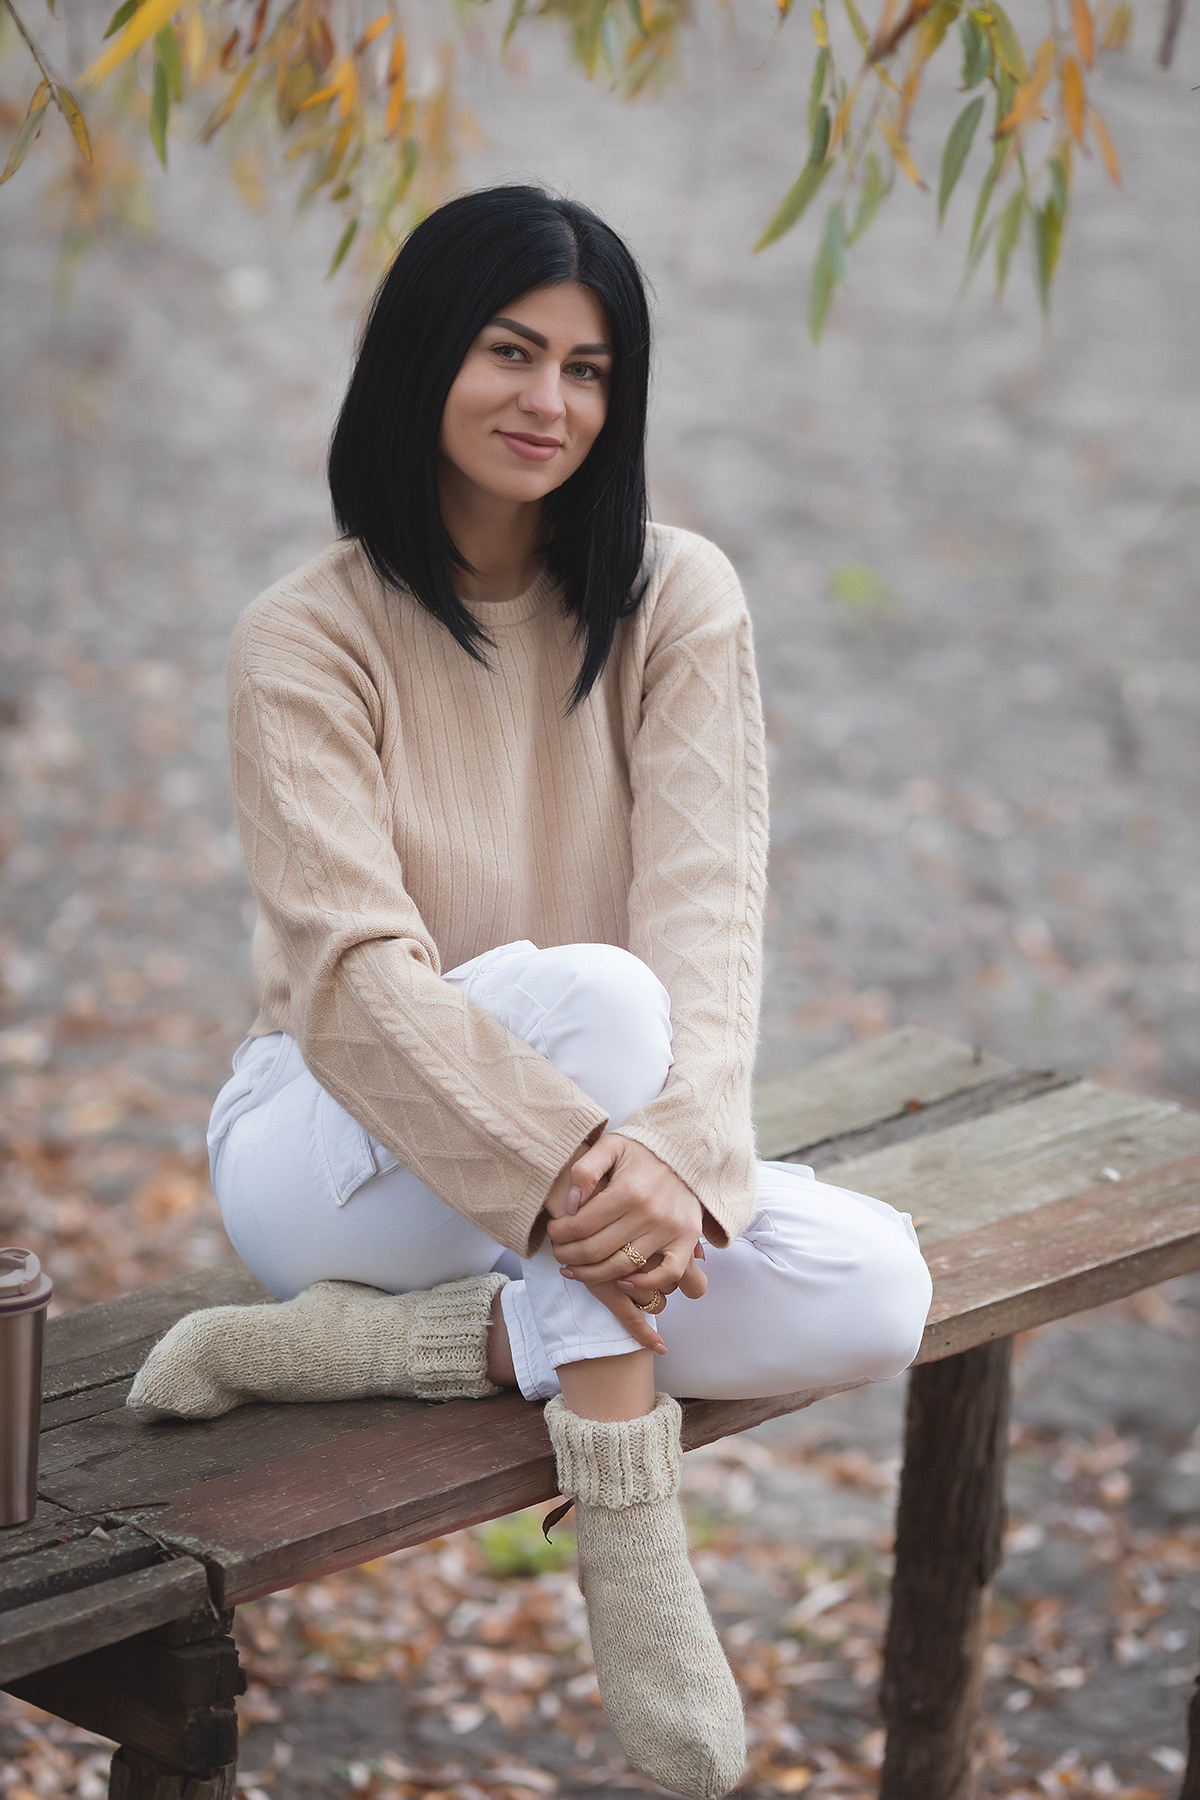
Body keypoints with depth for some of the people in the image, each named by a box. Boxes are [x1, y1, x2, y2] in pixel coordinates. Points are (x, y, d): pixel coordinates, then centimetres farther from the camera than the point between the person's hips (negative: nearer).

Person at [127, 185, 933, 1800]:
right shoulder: (309, 641, -12)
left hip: (576, 1180, 4)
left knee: (871, 1291, -24)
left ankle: (361, 1345, -22)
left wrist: (678, 1165, -34)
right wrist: (574, 1164, -40)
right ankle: (625, 1542, -32)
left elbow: (708, 918, -15)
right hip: (342, 1153, -4)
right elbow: (356, 978, -24)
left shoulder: (676, 603, -3)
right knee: (587, 993, -35)